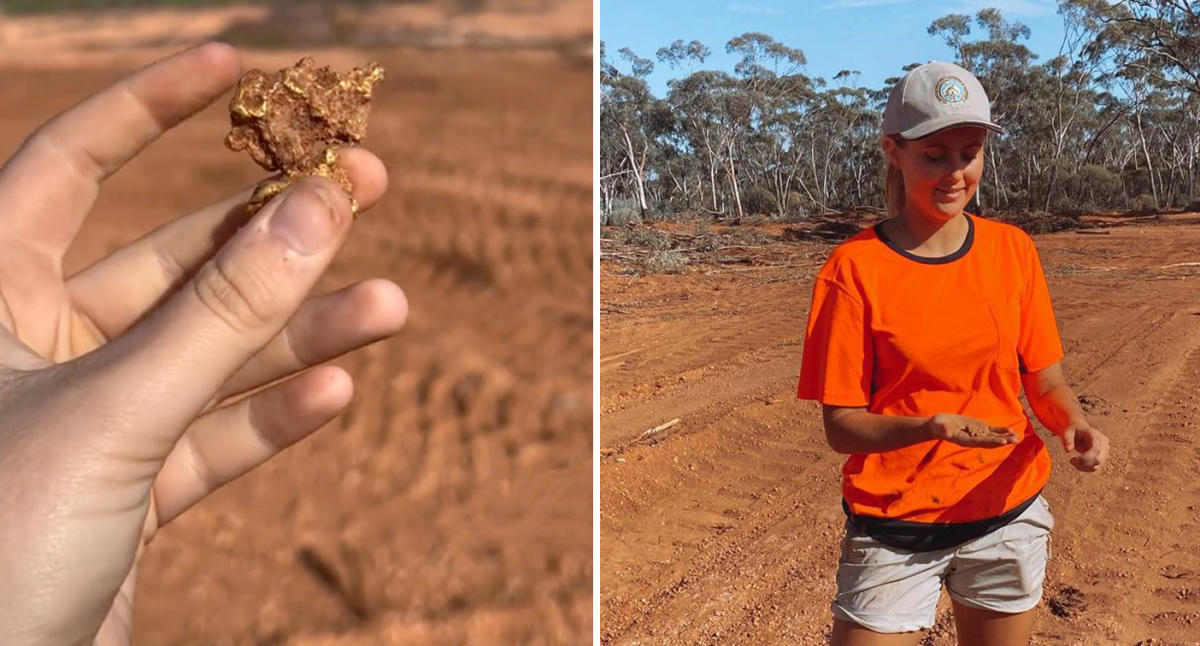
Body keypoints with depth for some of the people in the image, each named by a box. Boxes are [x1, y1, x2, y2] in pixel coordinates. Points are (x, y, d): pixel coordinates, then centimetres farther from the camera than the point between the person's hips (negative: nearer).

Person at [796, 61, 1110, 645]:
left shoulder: (1012, 250, 2)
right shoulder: (853, 269, -10)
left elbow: (1045, 380, 7)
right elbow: (840, 425, -10)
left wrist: (1072, 424, -15)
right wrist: (931, 427, -27)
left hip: (1007, 517, 3)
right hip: (894, 532, -3)